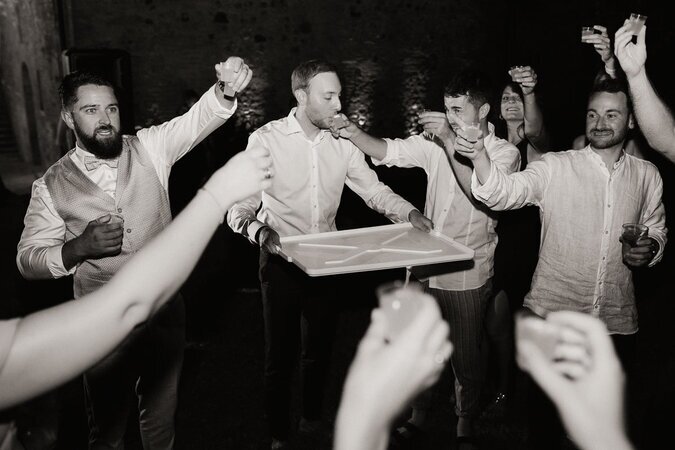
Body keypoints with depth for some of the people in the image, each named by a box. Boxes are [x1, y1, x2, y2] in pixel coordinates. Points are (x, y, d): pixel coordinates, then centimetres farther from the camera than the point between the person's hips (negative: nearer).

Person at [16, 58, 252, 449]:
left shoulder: (150, 148, -3)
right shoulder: (51, 185, -4)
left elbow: (199, 118, -17)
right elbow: (28, 259, -1)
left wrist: (226, 89, -39)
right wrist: (78, 248, -20)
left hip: (165, 310, 1)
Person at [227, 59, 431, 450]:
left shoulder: (342, 144, 1)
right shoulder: (266, 140, -12)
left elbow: (374, 190, 2)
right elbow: (240, 205, -15)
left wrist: (409, 213, -16)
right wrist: (258, 230, -36)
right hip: (282, 261, -3)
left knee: (320, 349, 17)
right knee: (281, 355, 7)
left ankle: (313, 418, 41)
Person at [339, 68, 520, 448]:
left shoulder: (505, 153, -8)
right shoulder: (437, 142, 2)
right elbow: (389, 151, -5)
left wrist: (452, 143, -29)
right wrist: (353, 132, -21)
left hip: (467, 276, -3)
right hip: (425, 267, 4)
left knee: (466, 358, 12)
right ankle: (419, 414, 39)